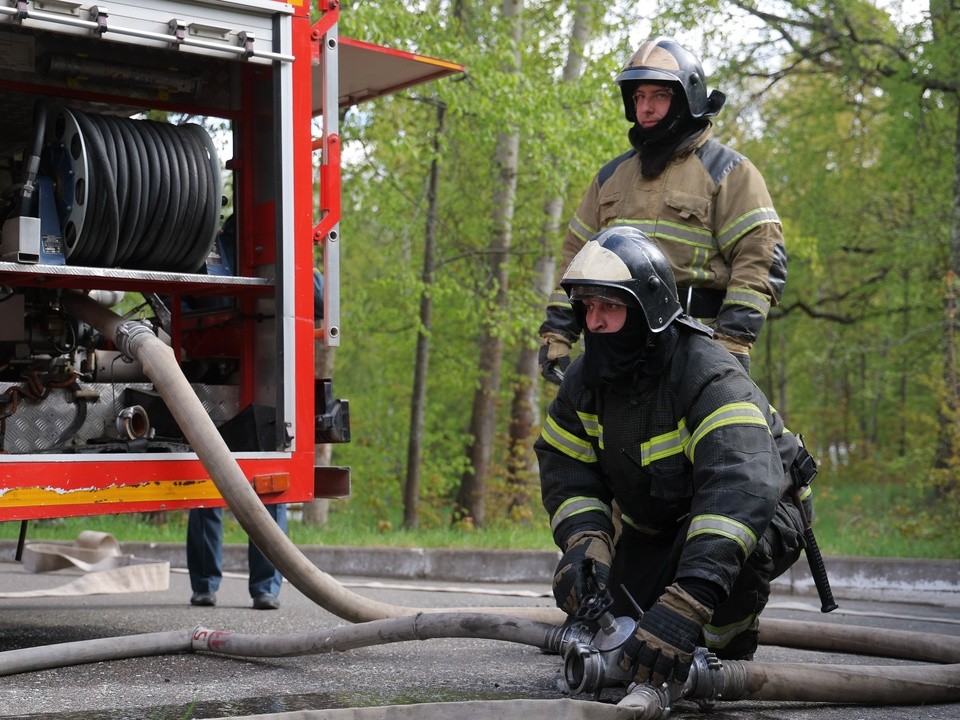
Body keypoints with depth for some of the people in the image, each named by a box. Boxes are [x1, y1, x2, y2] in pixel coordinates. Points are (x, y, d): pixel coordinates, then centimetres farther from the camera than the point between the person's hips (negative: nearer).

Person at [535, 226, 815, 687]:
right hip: (657, 523, 6)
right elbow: (565, 465, -9)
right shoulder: (586, 380, -12)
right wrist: (585, 539, -33)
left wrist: (685, 604, -62)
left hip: (762, 508, -6)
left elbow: (740, 489, -50)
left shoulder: (711, 379, -36)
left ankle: (727, 655, -11)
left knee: (713, 542, -39)